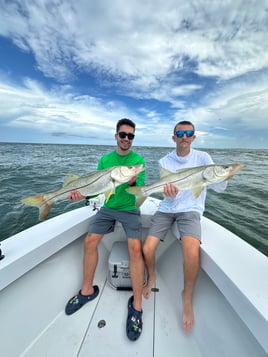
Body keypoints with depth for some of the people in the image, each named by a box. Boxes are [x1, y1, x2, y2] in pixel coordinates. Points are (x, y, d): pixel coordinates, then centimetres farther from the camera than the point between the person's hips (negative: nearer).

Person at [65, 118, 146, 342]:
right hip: (108, 207, 4)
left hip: (129, 209, -3)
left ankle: (137, 305, -3)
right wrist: (83, 194, -12)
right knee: (90, 241, -7)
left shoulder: (138, 160, -3)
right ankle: (87, 290, 16)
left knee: (135, 247, -20)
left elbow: (140, 188, -12)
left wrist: (132, 182, -33)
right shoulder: (105, 159, 6)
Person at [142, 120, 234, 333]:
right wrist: (170, 192, -32)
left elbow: (219, 188, -6)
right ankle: (152, 276, 26)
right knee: (147, 249, -9)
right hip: (167, 209, 2)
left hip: (190, 210, -1)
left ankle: (187, 297, 5)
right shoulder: (165, 161, 1)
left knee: (192, 252, -27)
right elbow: (168, 194, -7)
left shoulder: (202, 157, -2)